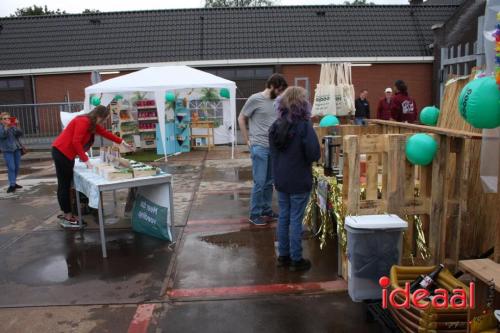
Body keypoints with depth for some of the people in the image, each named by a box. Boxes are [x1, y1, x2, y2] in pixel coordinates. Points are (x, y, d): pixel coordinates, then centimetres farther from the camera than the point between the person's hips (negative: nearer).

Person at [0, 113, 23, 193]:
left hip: (17, 148, 5)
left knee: (17, 167, 8)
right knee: (11, 168, -12)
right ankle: (11, 185, -11)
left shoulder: (13, 126, 9)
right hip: (7, 150, -5)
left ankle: (14, 183, 20)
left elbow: (20, 134, -3)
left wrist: (16, 126, -16)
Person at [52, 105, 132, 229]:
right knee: (64, 185, -5)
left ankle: (66, 214, 20)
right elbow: (76, 142, -26)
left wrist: (122, 142, 23)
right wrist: (86, 160, -25)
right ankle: (67, 218, 0)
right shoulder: (83, 121, -20)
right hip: (61, 152, -10)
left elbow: (106, 133, 21)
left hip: (67, 154, 10)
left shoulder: (93, 124, 10)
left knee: (65, 184, 13)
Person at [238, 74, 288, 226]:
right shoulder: (255, 99, -7)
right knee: (259, 182, -1)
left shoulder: (277, 101, 8)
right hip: (259, 147, -5)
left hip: (274, 147, 6)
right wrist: (248, 141, -3)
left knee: (269, 182, 13)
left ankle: (267, 211, 26)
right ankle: (255, 214, 11)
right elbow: (241, 119, -2)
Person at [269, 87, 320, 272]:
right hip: (299, 182, -6)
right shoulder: (304, 126, -17)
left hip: (280, 180, 6)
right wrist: (305, 158, 0)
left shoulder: (276, 125, 2)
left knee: (283, 217, 15)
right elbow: (314, 154, -19)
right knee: (296, 220, 3)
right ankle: (296, 260, 14)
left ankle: (283, 256, 26)